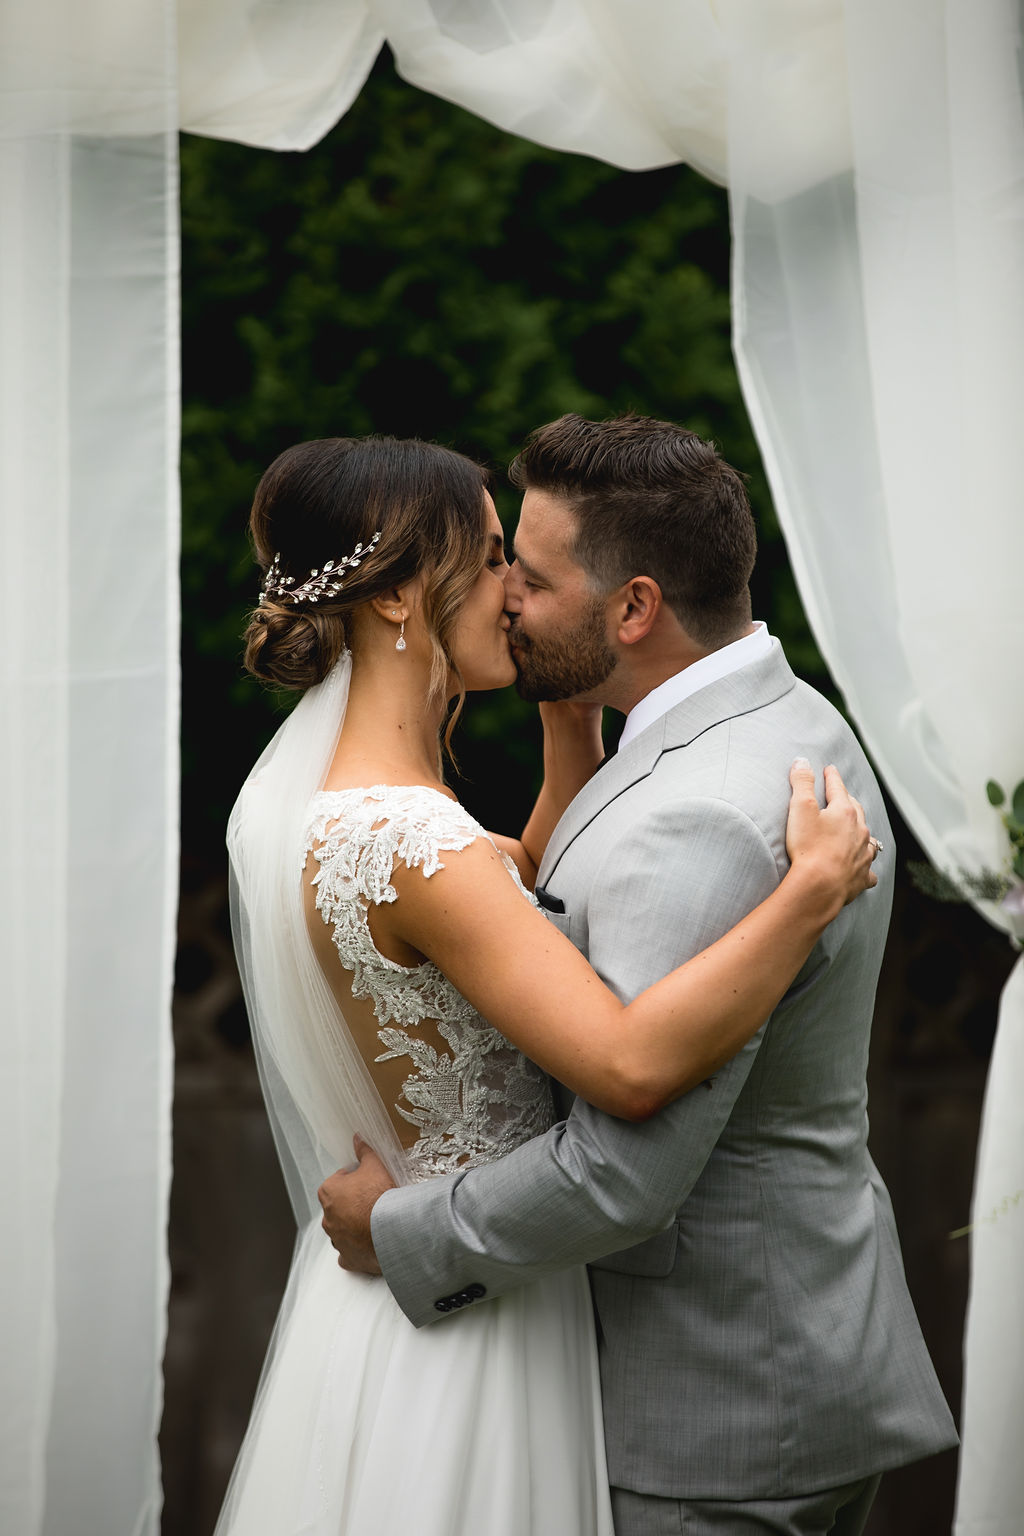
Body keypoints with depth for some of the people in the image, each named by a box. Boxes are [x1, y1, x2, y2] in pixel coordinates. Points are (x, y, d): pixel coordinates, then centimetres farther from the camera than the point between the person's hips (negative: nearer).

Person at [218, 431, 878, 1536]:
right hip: (474, 1309, -9)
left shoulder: (298, 786, 3)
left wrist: (572, 710, 5)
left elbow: (537, 897, 16)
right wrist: (817, 885, -28)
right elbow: (632, 1065, -37)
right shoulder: (407, 843, -27)